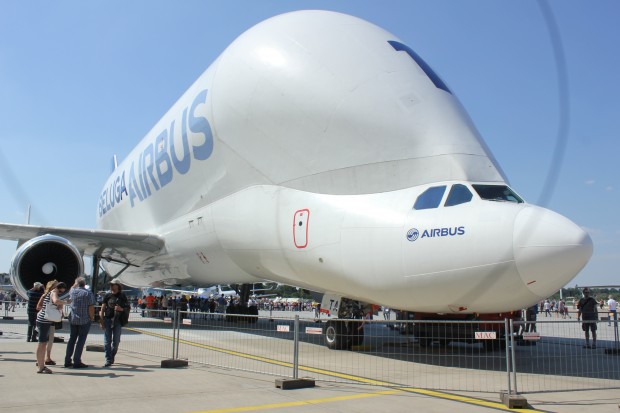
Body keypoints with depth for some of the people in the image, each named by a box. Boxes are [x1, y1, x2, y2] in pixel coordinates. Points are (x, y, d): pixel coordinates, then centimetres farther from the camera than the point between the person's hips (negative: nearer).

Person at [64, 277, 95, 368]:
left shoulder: (72, 291, 2)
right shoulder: (89, 293, -10)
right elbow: (91, 308, -13)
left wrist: (75, 284, 27)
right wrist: (92, 317, -1)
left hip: (73, 319, 5)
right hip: (84, 320, -5)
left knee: (72, 339, 15)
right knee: (81, 340, 0)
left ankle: (68, 360, 17)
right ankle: (77, 362, -1)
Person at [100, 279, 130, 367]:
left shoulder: (122, 296, 4)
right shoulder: (107, 296, 6)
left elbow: (128, 308, 8)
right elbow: (102, 309, 5)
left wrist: (121, 309, -14)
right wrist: (102, 321, -3)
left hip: (118, 321, 0)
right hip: (107, 319, 0)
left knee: (116, 341, 5)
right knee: (107, 341, -2)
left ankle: (112, 357, 25)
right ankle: (108, 360, 1)